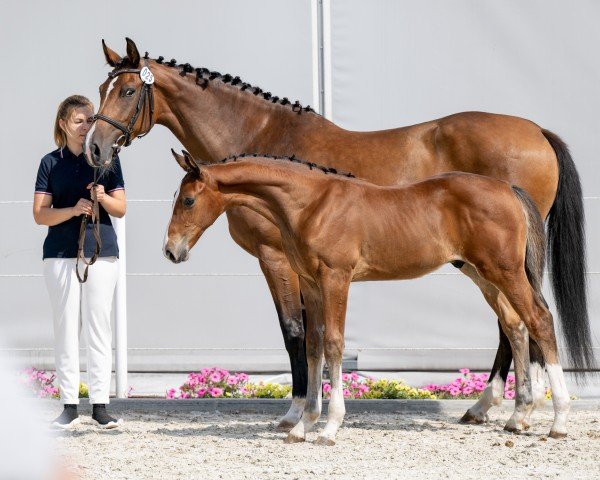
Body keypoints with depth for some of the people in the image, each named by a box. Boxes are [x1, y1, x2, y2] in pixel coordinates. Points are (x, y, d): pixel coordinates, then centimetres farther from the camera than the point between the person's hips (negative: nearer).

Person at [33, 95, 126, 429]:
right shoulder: (51, 163, 5)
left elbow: (121, 209, 7)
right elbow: (40, 214, -1)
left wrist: (104, 197, -14)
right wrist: (73, 210, -18)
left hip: (101, 251, 0)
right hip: (61, 253, 0)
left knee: (99, 328, 0)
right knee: (66, 327, 1)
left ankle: (100, 406, 1)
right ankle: (69, 405, 4)